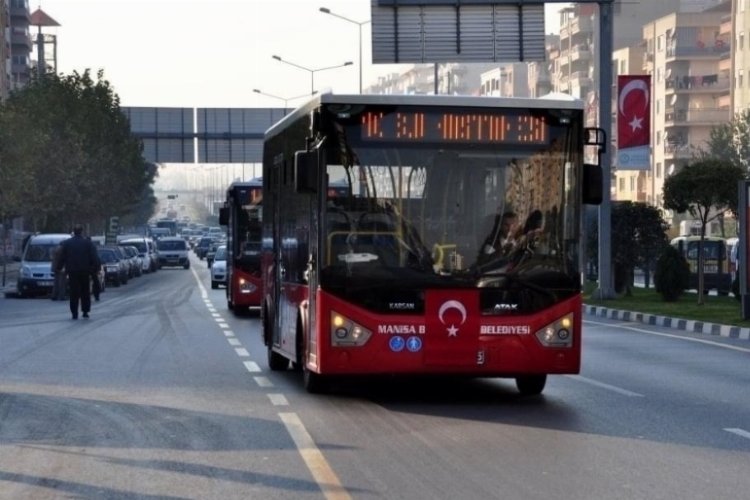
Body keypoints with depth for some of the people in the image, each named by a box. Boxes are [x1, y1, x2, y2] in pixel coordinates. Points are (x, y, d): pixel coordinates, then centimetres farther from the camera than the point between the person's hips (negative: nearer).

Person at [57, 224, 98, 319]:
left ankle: (74, 313, -2)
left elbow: (62, 257, -1)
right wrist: (90, 268, 6)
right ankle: (85, 311, 10)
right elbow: (93, 258, -5)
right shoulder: (88, 243, -3)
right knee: (85, 292, 12)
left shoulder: (66, 243, -1)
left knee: (74, 293, 3)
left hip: (72, 272, 0)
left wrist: (59, 268, 8)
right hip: (85, 271, 0)